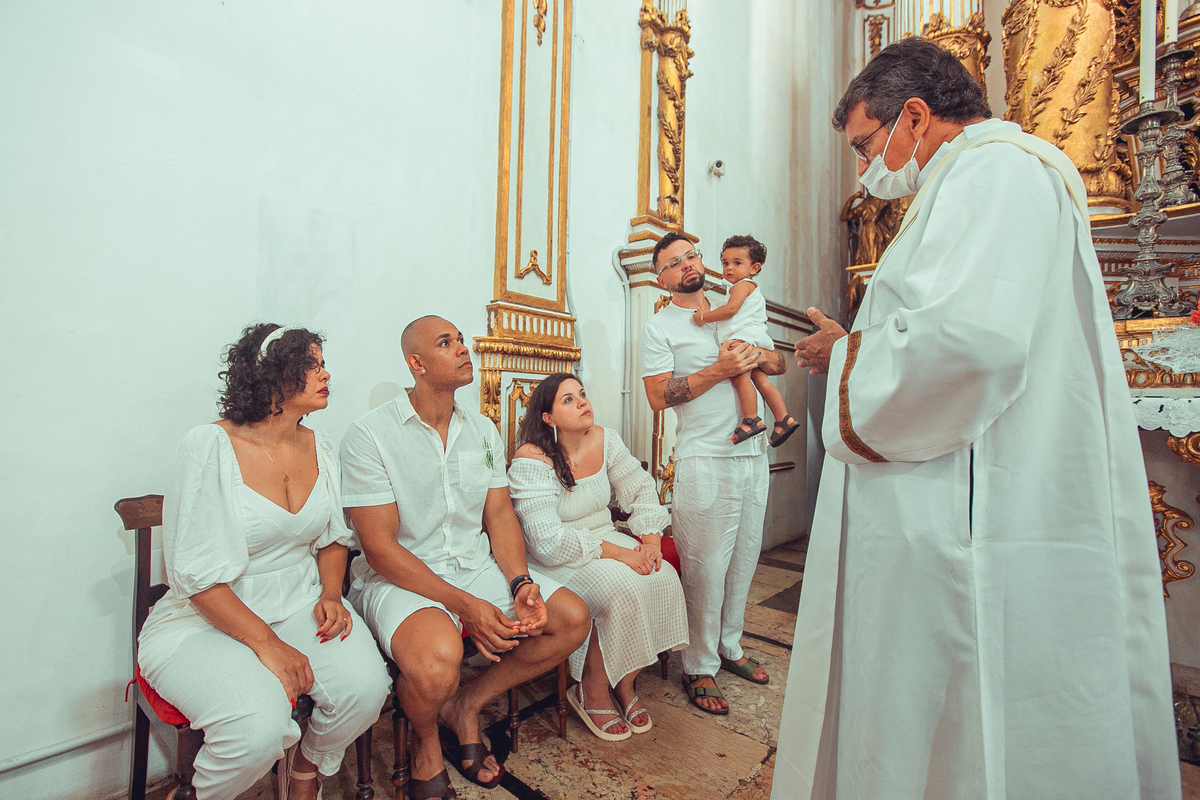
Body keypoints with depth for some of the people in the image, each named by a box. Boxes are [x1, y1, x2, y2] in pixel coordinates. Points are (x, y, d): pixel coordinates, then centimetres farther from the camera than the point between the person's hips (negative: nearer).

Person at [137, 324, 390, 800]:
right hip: (209, 618, -4)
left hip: (301, 602, 5)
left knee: (365, 685, -19)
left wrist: (331, 593, -5)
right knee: (259, 724, -29)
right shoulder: (209, 447, -14)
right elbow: (197, 574, -16)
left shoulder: (319, 448, 4)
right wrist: (267, 644, -21)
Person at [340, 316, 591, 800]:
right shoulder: (370, 435, -11)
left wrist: (521, 582, -12)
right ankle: (427, 745, 3)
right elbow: (380, 547, -15)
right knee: (437, 656, -35)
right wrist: (464, 605, -22)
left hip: (476, 566, 6)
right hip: (400, 578, -5)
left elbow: (500, 516, 6)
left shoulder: (483, 430, 7)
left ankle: (464, 706, 11)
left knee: (573, 619, -7)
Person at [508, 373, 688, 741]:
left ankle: (625, 684, 6)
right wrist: (615, 552, -26)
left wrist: (650, 539, -10)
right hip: (555, 559, -6)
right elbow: (547, 541, -26)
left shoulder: (605, 439, -2)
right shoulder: (531, 462, -21)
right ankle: (591, 696, -1)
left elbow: (640, 489, 6)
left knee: (664, 579, -16)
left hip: (604, 537, 7)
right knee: (623, 589, -29)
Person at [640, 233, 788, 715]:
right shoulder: (659, 327, -1)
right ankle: (699, 670, 18)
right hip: (705, 462, -6)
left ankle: (729, 648, 33)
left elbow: (781, 363, 18)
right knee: (706, 570, 0)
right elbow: (658, 396, -12)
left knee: (743, 562, 15)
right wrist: (721, 369, -18)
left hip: (753, 458, 6)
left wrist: (757, 356, -6)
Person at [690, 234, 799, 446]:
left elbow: (730, 309, -14)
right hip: (756, 341, 11)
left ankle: (751, 420, -28)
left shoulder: (742, 285, 1)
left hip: (745, 335, -11)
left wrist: (705, 317, -7)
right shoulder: (751, 289, 34)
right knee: (760, 379, 4)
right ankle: (784, 419, 0)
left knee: (740, 376, -21)